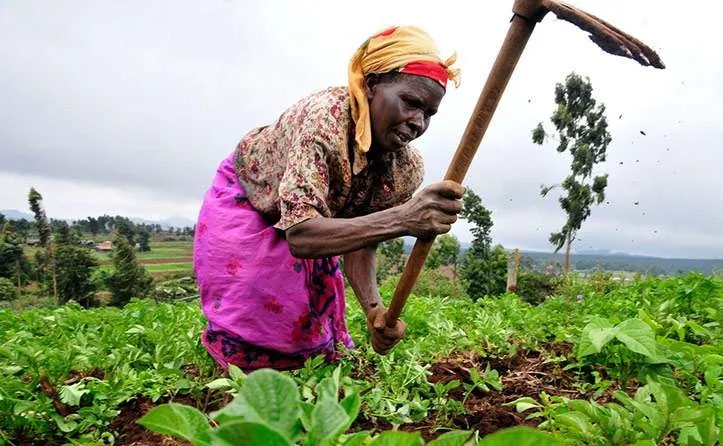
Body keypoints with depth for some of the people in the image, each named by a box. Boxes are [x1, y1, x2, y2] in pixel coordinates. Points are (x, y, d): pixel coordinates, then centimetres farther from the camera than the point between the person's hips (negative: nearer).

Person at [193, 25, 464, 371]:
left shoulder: (407, 168, -24)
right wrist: (402, 220, -62)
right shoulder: (324, 117, -42)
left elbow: (360, 240, -18)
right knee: (248, 315, -2)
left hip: (307, 218, 5)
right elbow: (300, 236, -50)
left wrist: (374, 309, -36)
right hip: (244, 197, -4)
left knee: (313, 317, 11)